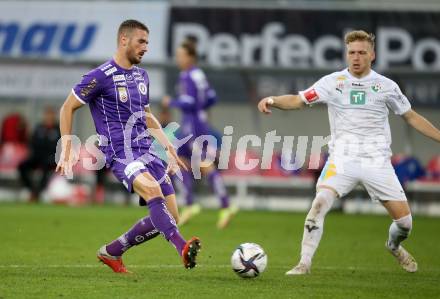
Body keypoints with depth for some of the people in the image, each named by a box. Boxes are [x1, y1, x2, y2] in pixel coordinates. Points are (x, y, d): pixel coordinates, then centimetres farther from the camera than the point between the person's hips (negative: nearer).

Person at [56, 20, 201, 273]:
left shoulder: (142, 76, 16)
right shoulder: (101, 77, -8)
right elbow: (68, 108, -1)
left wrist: (169, 148, 21)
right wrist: (67, 151, -4)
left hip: (146, 151, 8)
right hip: (121, 154, -8)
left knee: (170, 217, -1)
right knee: (152, 189, -35)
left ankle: (111, 252, 15)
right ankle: (183, 248, -48)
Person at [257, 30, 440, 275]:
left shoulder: (386, 86, 5)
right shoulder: (333, 82, 2)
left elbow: (411, 116, 16)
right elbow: (298, 101, -2)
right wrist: (272, 100, -21)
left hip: (377, 161, 1)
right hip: (342, 160, -1)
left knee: (404, 220, -1)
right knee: (320, 204, -25)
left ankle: (394, 245, 35)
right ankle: (305, 263, -18)